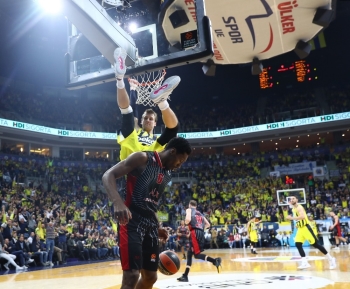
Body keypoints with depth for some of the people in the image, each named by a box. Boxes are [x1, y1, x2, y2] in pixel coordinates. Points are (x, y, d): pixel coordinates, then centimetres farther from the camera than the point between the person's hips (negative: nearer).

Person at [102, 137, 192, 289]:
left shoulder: (167, 174, 16)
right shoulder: (142, 158, -8)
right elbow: (108, 175, -16)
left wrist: (157, 227, 23)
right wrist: (118, 202, -32)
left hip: (150, 223, 9)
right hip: (131, 221, -9)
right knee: (131, 276, -15)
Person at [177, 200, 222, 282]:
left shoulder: (189, 210, 9)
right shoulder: (200, 213, 28)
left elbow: (188, 219, -12)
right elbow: (208, 224, 23)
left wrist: (185, 223, 8)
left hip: (195, 232, -7)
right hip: (201, 233, 8)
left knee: (197, 254, -9)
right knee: (190, 253, 14)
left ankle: (215, 260, -28)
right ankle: (185, 276, 16)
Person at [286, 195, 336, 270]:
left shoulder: (299, 207, -15)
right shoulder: (293, 209, 14)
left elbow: (302, 217, -33)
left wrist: (291, 218, -28)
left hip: (305, 227, -9)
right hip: (300, 228, 9)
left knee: (315, 244, -7)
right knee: (298, 244, -4)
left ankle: (331, 259, 4)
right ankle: (305, 263, -3)